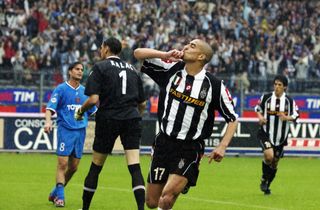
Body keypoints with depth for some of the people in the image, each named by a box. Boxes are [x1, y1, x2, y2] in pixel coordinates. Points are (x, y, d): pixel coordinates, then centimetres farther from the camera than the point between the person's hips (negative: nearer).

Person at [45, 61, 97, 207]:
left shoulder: (84, 91, 14)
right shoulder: (61, 89, 0)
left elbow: (93, 111, 21)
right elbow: (50, 108, -7)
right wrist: (48, 121, -24)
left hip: (80, 131, 5)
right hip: (65, 130, -5)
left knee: (73, 167, 6)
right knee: (62, 164, -12)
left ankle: (56, 192, 22)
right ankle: (59, 196, -9)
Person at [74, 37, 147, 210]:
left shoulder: (100, 67, -1)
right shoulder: (132, 69, 16)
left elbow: (93, 99, -11)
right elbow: (142, 104, 19)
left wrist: (80, 111, 7)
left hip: (108, 119, -3)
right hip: (132, 120, 3)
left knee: (96, 166, 9)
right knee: (134, 167, -5)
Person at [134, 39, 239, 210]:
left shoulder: (214, 85, -7)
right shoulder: (171, 70, 1)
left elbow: (232, 118, 1)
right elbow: (138, 53, 2)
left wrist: (222, 146, -13)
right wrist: (165, 55, -14)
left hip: (190, 149, -4)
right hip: (163, 143, 4)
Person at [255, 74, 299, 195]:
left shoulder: (289, 101, -4)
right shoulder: (266, 98, -4)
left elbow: (295, 115, 3)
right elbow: (258, 109, 10)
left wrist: (286, 117, -17)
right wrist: (260, 117, -10)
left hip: (281, 136, 2)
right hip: (266, 133, -2)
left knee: (274, 162, 11)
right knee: (269, 155, -26)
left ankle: (267, 186, 32)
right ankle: (264, 179, -1)